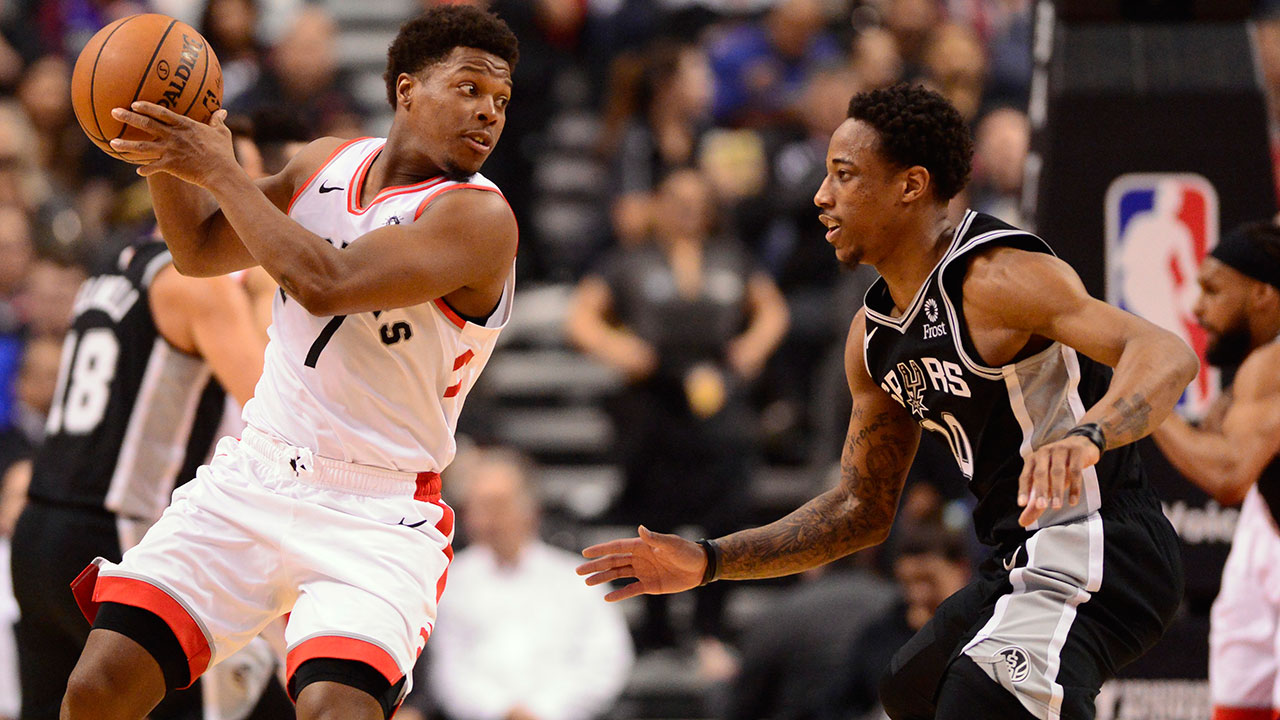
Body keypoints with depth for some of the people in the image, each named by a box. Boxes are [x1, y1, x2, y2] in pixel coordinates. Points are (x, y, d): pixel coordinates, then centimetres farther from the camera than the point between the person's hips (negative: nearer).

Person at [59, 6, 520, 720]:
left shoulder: (479, 217, -14)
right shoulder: (327, 163, 8)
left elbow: (325, 285, -25)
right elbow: (201, 250, 18)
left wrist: (221, 172, -18)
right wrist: (164, 156, -1)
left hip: (377, 515, -5)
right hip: (253, 478, 5)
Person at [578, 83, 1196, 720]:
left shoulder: (996, 278, -18)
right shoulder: (872, 335, 11)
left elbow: (1167, 356, -30)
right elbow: (863, 509, 19)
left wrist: (1083, 437, -51)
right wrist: (709, 562, 10)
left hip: (1095, 554, -10)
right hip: (1024, 564, 10)